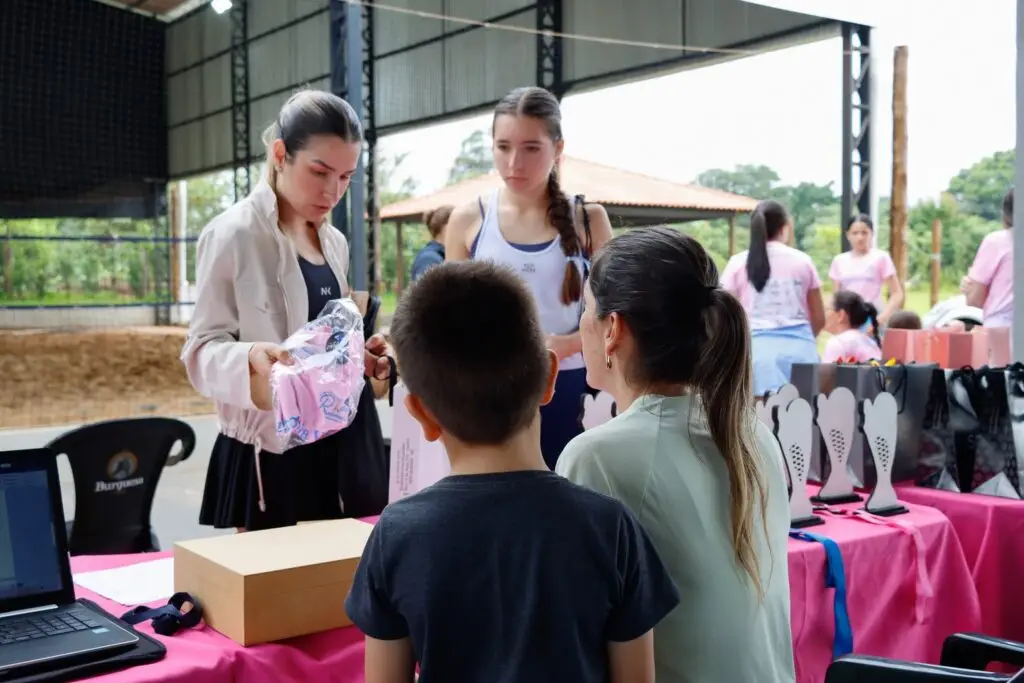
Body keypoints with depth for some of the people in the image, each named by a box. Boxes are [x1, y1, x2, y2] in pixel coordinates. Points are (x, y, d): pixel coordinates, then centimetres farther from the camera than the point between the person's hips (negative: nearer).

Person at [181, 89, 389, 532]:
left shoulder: (335, 243, 12)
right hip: (272, 451, -6)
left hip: (344, 439, 6)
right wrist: (250, 358, -30)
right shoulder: (233, 235, -9)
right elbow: (202, 350, -10)